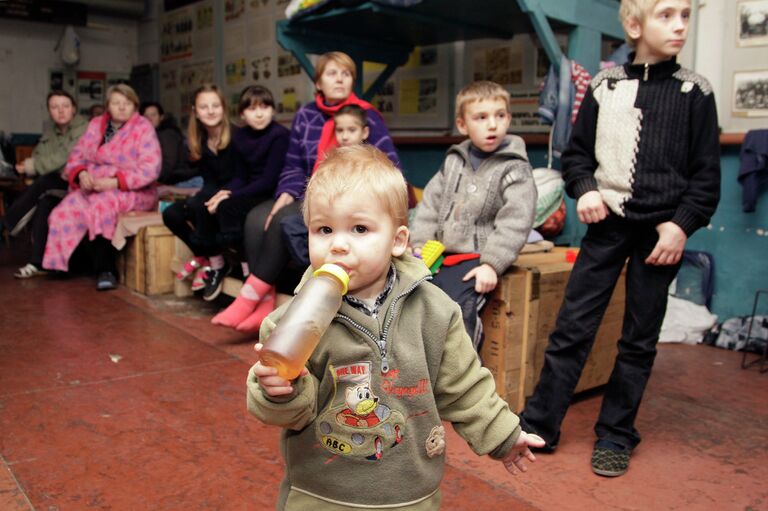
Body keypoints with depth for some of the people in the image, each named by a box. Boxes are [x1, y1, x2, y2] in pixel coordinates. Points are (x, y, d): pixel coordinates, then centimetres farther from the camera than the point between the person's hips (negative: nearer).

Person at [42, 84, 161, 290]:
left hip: (131, 191, -5)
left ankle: (105, 268, -19)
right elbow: (77, 155, 14)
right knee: (69, 209, -23)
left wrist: (115, 182, -21)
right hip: (93, 187, 5)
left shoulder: (143, 128, -4)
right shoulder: (95, 124, 14)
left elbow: (149, 169, -14)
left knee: (101, 204, -35)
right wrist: (81, 174, -10)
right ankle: (105, 269, -14)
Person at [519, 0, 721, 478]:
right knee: (572, 327, -1)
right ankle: (540, 424, 11)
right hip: (608, 223, 1)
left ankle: (616, 435, 22)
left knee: (639, 340, 8)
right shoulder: (604, 85, 4)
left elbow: (707, 174, 2)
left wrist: (682, 224, -9)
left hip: (661, 231, 0)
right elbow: (577, 152, 11)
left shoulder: (695, 92, 1)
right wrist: (585, 189, -7)